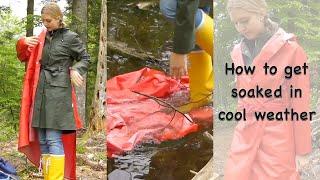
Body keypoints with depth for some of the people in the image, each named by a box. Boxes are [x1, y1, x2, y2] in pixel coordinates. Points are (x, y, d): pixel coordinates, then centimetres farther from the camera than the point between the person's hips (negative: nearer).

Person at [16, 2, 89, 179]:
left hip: (59, 91, -6)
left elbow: (85, 58, 6)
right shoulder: (42, 38, 14)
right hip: (41, 91, 6)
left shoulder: (70, 37, -1)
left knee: (53, 138, -11)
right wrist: (22, 43, 1)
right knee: (42, 140, 7)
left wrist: (75, 70, -13)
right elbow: (25, 57, 21)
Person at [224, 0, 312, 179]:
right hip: (246, 134, 5)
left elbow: (301, 104, -8)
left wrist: (302, 149, -6)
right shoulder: (238, 52, 5)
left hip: (278, 136, -5)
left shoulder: (291, 50, -10)